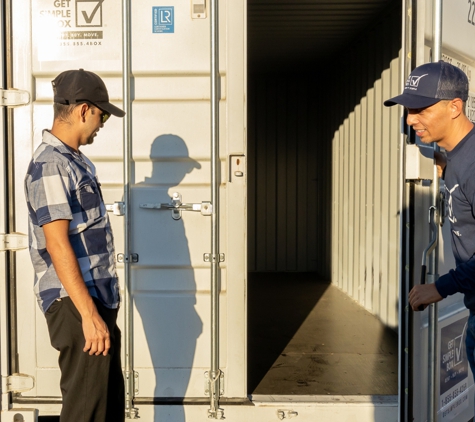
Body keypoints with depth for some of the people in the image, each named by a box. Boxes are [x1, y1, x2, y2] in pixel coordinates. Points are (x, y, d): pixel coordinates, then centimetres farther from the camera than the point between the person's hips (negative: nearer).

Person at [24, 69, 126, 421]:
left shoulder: (74, 160, 14)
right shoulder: (50, 165, -16)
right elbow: (57, 245, -22)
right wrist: (88, 314, -23)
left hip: (98, 299, 10)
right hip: (76, 306, -9)